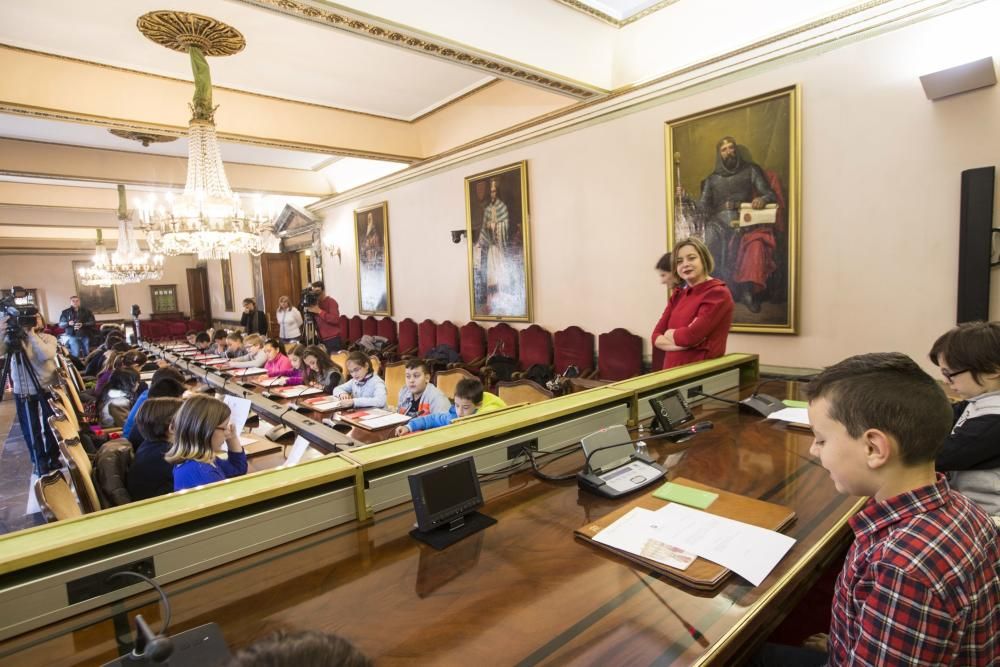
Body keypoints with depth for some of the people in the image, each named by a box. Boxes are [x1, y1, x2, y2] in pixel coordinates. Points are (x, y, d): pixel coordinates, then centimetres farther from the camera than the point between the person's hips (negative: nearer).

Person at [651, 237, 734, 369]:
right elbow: (656, 336, 3)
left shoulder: (718, 293, -10)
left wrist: (669, 334, -2)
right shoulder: (677, 295, 10)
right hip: (672, 371, 6)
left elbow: (692, 336, -20)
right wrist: (681, 342, -14)